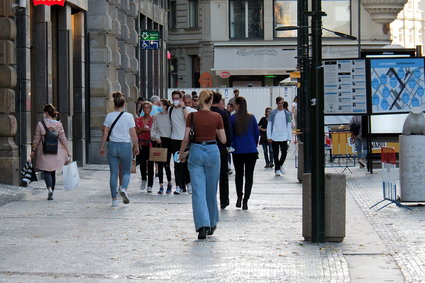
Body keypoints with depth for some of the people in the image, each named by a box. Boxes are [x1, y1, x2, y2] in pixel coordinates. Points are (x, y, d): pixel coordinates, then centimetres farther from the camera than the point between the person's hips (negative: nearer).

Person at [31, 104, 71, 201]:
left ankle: (49, 188, -20)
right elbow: (63, 139, -3)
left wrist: (33, 151, 8)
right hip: (56, 153, 2)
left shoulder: (40, 124, -9)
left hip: (44, 153, -2)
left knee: (46, 171, 6)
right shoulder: (58, 124, -4)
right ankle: (51, 193, 21)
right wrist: (68, 152, 4)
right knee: (53, 172, 16)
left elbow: (36, 139, -4)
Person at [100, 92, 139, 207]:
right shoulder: (129, 116, -4)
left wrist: (102, 147, 12)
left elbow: (105, 134, 3)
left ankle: (114, 199, 6)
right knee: (126, 172, 12)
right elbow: (133, 134, -3)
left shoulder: (109, 116, 1)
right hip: (125, 146, -2)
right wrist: (136, 147, 9)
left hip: (112, 146, 2)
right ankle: (124, 189, -17)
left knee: (113, 174, 6)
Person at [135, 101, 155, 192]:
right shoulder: (138, 120, 10)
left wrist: (149, 129, -9)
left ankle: (150, 185, 1)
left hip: (151, 144, -1)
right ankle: (144, 179, 25)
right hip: (141, 144, 2)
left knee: (150, 164, -4)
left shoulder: (153, 120, 5)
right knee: (142, 163, -5)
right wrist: (142, 129, -7)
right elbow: (135, 133, 9)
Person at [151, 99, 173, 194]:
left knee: (166, 164, -6)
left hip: (168, 141, -3)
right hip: (159, 141, 3)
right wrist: (156, 137, -5)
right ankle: (161, 186, 7)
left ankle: (169, 184, 16)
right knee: (159, 164, 2)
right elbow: (153, 129, 10)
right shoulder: (157, 116, 8)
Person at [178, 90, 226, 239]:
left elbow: (186, 139, -5)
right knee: (211, 191, 15)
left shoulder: (192, 116, -4)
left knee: (198, 191, -3)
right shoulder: (217, 117, -2)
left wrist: (181, 153, 10)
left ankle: (203, 225, -17)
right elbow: (223, 140, 1)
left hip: (196, 151, -1)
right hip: (213, 151, 1)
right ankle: (211, 224, 29)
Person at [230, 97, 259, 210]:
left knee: (239, 174, 17)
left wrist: (231, 146, 13)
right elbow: (257, 133, 5)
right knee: (249, 175, 4)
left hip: (238, 151, -1)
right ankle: (245, 200, -1)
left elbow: (230, 134, -3)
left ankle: (239, 197, 7)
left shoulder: (232, 118, -6)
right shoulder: (252, 118, 0)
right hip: (251, 151, 1)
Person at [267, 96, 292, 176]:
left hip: (284, 137, 1)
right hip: (274, 137, -1)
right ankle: (277, 169, 13)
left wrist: (289, 137, 3)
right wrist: (269, 137, -3)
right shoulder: (273, 113, 3)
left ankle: (280, 165, 20)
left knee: (284, 153, -5)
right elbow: (269, 125, 4)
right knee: (275, 154, 3)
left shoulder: (287, 113, 7)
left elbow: (289, 126, 9)